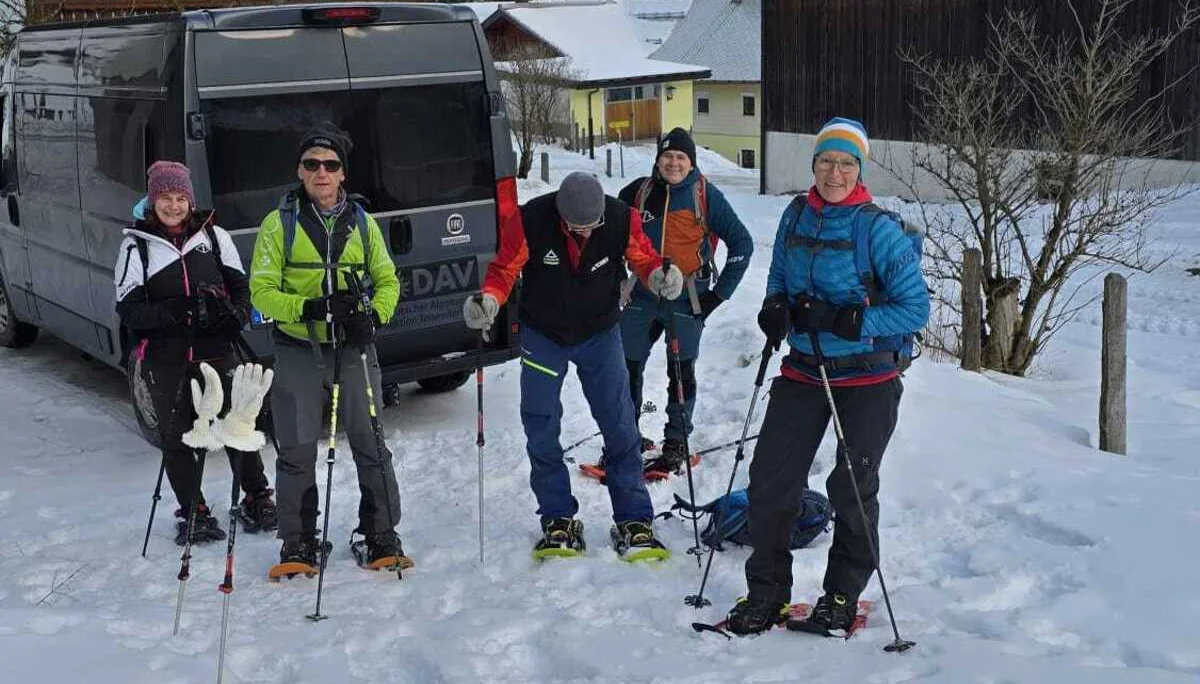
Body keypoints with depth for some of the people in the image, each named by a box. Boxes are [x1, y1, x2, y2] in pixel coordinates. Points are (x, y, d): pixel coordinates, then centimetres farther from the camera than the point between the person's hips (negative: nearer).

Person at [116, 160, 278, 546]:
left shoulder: (214, 236, 6)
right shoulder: (136, 246, 2)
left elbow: (240, 286, 11)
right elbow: (129, 310, -3)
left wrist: (235, 313, -12)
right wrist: (174, 311, -20)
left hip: (217, 353, 1)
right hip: (164, 361, 0)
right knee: (176, 437, 5)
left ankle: (257, 499, 21)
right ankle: (194, 514, 19)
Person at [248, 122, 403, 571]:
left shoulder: (362, 223, 8)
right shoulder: (280, 223, 0)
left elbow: (387, 281, 12)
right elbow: (261, 290, -3)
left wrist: (374, 315, -9)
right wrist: (306, 308, -20)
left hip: (354, 349, 1)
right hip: (298, 351, -1)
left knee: (372, 444, 3)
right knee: (297, 451, 5)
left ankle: (381, 535, 17)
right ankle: (298, 543, 18)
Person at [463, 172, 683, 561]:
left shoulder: (622, 219, -20)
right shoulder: (530, 221, -23)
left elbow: (643, 258, -4)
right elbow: (504, 270, -12)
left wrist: (660, 276, -26)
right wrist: (488, 300, -32)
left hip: (600, 334, 0)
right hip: (543, 335, 0)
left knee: (620, 427, -2)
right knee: (541, 430, 0)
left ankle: (634, 521, 7)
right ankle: (559, 520, 14)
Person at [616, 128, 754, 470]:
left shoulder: (706, 195, -5)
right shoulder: (638, 191, 3)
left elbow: (741, 242, -1)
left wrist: (721, 291, -4)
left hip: (686, 301, -3)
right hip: (641, 297, 3)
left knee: (681, 374, 5)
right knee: (626, 368, 5)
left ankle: (676, 443, 18)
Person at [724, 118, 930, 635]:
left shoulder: (878, 228, -14)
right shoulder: (796, 216, 2)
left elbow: (915, 308, -15)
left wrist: (844, 320, -24)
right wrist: (774, 309, -5)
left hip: (868, 379, -4)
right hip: (803, 372, 4)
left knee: (852, 490, 7)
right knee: (770, 481, 1)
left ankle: (843, 596, 27)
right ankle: (766, 591, 18)